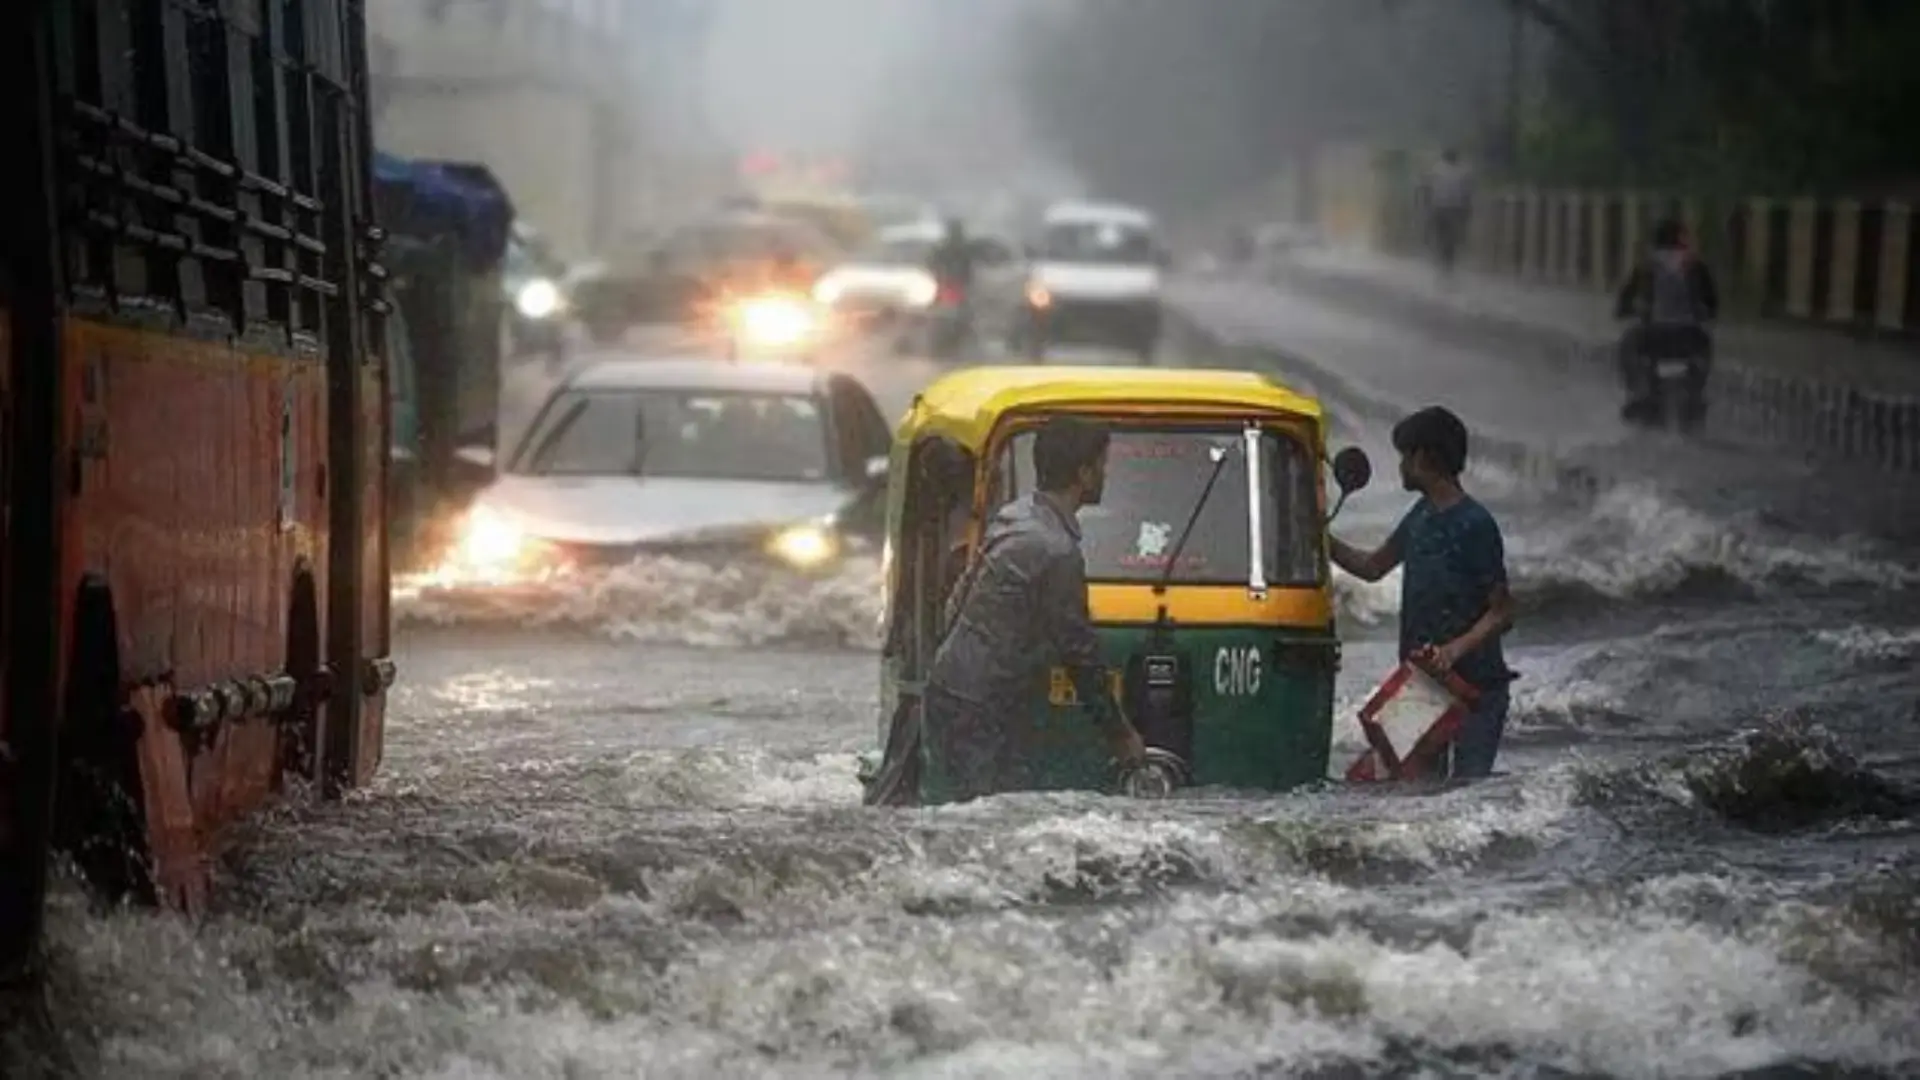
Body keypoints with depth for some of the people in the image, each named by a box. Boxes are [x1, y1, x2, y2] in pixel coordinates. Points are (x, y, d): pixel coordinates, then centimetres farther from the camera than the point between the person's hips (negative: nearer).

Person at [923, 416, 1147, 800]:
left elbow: (957, 604, 19)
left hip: (947, 686, 10)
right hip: (976, 710, -10)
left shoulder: (1014, 515, 10)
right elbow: (1079, 655, -12)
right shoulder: (1057, 552, -19)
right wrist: (1121, 735, 0)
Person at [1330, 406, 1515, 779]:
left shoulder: (1475, 525, -15)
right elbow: (1373, 567, 26)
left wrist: (1456, 649, -28)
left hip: (1476, 684, -8)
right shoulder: (1422, 515, 10)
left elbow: (1502, 613, -15)